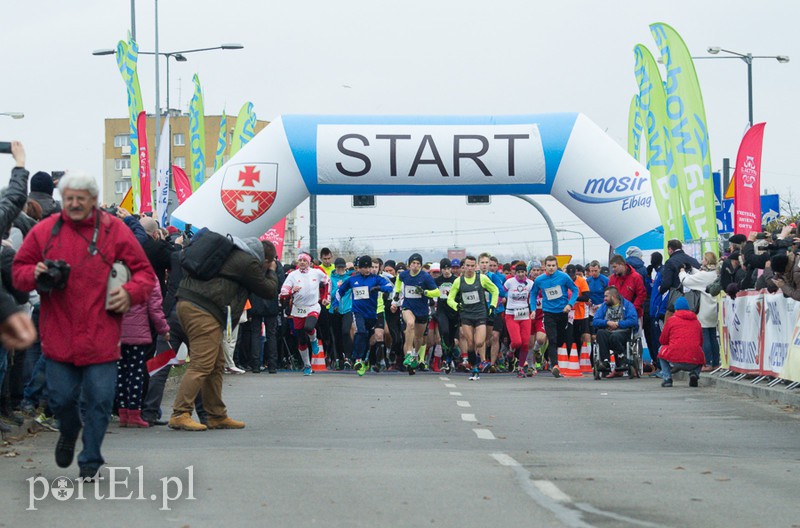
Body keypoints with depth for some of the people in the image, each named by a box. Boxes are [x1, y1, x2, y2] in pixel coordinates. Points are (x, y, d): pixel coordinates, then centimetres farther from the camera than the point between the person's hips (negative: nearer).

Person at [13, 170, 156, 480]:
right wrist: (35, 274, -10)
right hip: (58, 335, 1)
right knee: (61, 398, 5)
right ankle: (69, 432, 39)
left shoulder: (114, 231, 1)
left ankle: (91, 460, 18)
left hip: (100, 337, -1)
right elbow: (19, 271, 12)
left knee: (99, 401, 0)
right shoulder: (44, 231, 5)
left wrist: (130, 292, -15)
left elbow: (145, 272, 5)